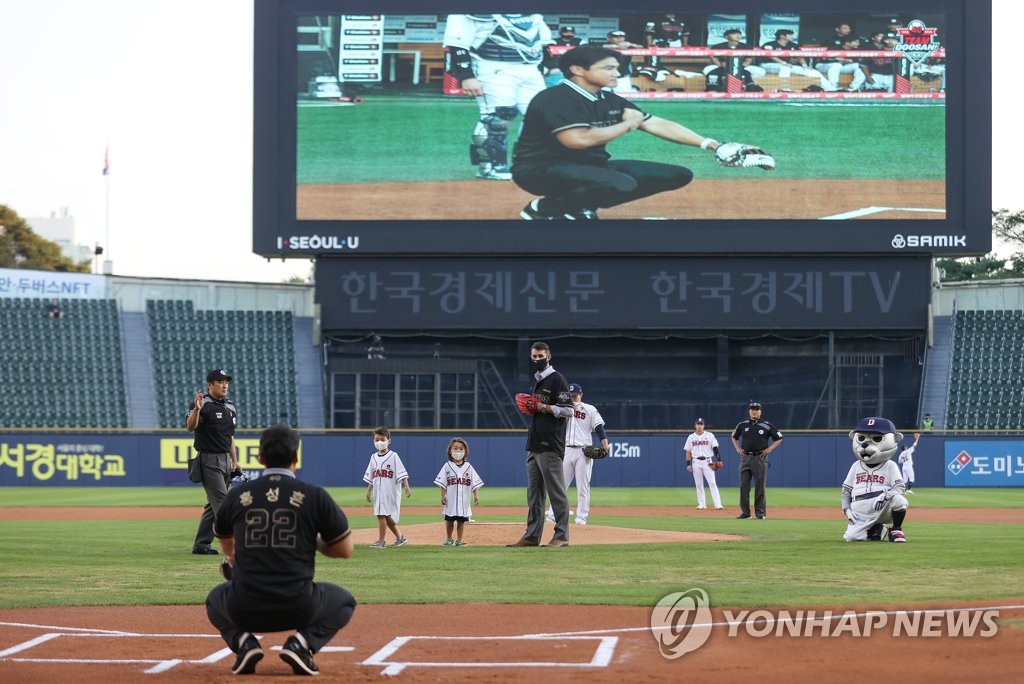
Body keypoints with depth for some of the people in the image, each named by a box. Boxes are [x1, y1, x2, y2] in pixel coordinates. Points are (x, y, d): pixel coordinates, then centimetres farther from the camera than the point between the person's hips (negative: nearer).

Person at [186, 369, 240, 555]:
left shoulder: (230, 407, 13)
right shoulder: (204, 404, -12)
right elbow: (190, 427, -28)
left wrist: (235, 461, 18)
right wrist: (197, 410, -46)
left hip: (225, 460, 8)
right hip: (209, 460, -8)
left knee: (213, 504, 11)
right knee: (223, 502, -12)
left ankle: (201, 545, 17)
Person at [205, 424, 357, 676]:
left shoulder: (238, 495, 5)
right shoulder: (315, 496, -3)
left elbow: (226, 543, 25)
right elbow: (345, 550, 3)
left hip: (245, 610, 2)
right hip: (299, 609, -2)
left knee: (215, 600, 36)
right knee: (344, 602, 28)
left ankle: (243, 642, 5)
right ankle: (301, 643, 1)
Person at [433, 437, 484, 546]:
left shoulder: (468, 467, 5)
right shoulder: (447, 466, 1)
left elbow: (474, 483, 4)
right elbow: (442, 483, 0)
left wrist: (476, 495, -5)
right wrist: (443, 496, -7)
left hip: (464, 499, 1)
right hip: (450, 499, -1)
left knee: (461, 520, 5)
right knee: (449, 520, 6)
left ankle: (459, 540, 12)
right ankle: (449, 539, 21)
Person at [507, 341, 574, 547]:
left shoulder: (557, 379, -8)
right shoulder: (537, 381, 20)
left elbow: (567, 410, -14)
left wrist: (543, 407, -16)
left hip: (550, 445, -9)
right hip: (534, 445, 9)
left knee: (556, 492, -7)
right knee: (533, 492, 10)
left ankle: (562, 536, -5)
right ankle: (532, 536, 13)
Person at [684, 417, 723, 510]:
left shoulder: (709, 436, 4)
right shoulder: (691, 437, 9)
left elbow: (715, 448, 0)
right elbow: (688, 452, 9)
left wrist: (719, 460, -9)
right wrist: (688, 464, 0)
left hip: (707, 462, -2)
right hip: (696, 462, 3)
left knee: (712, 483, -10)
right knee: (698, 485, 4)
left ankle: (718, 504, -15)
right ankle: (702, 504, 10)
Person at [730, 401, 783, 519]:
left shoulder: (766, 426, 0)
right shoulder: (742, 425, 8)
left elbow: (779, 438, 7)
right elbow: (734, 437, 24)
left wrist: (769, 449, -3)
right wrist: (737, 448, 10)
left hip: (760, 458, -3)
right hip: (745, 458, 3)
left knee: (760, 486, -2)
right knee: (743, 486, 1)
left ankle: (760, 513, 3)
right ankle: (745, 512, 7)